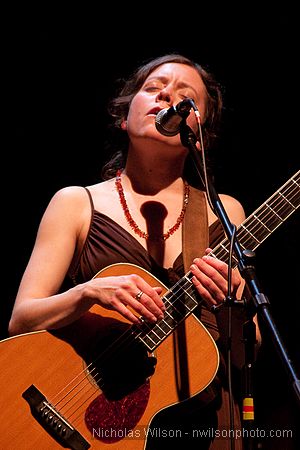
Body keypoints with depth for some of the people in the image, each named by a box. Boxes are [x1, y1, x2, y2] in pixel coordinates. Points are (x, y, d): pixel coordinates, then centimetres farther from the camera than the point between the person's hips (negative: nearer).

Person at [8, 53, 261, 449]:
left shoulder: (225, 211, 13)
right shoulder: (77, 203, 8)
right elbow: (21, 320, 0)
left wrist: (231, 305, -10)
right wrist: (90, 292, -17)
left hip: (203, 417, 3)